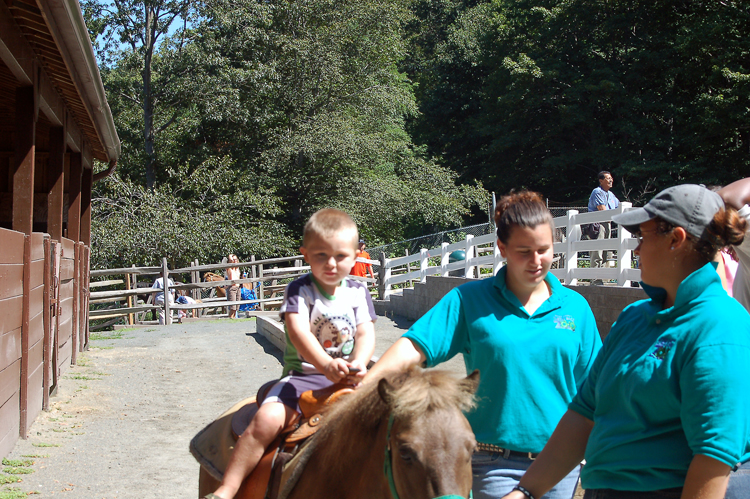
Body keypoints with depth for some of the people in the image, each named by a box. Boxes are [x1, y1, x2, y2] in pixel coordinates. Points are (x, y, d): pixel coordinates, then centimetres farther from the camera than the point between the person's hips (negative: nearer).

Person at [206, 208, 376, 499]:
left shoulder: (358, 292, 9)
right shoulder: (300, 290, -3)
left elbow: (366, 334, -1)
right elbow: (298, 332, -18)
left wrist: (358, 364, -25)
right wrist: (327, 364, -36)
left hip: (348, 378, 4)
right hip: (304, 375, -3)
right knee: (267, 419, -27)